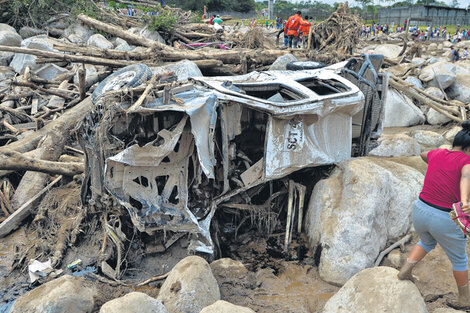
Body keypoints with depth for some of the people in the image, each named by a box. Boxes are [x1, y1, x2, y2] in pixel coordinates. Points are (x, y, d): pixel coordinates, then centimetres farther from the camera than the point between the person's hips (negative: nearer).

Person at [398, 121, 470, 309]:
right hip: (446, 222, -4)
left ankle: (405, 270, 20)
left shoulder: (437, 153, 5)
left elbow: (424, 155, 30)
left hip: (420, 211, 5)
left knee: (427, 242, 37)